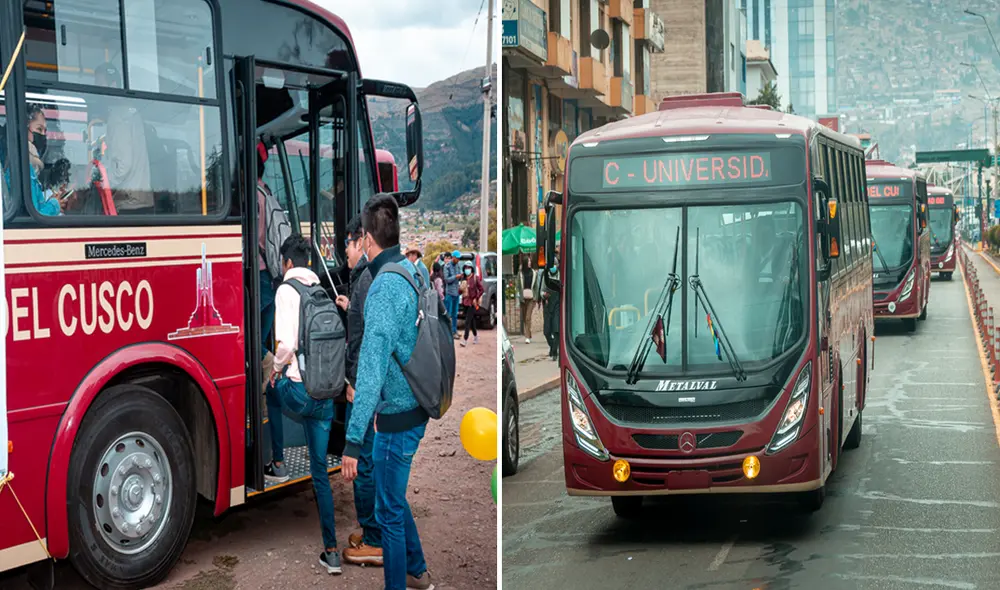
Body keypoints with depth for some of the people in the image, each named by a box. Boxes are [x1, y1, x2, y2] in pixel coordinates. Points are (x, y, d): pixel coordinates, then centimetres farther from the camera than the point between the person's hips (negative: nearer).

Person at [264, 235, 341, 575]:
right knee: (320, 472, 11)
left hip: (299, 391, -5)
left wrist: (278, 368, 2)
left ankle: (278, 464, 33)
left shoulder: (287, 290, -6)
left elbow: (286, 343, -17)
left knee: (272, 390, 34)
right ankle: (331, 551, 8)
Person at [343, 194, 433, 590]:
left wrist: (353, 440, -28)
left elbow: (371, 368, -28)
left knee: (389, 512, 5)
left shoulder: (384, 287, -24)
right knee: (394, 497, 25)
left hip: (397, 417, -9)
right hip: (415, 407, 9)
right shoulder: (412, 271, 1)